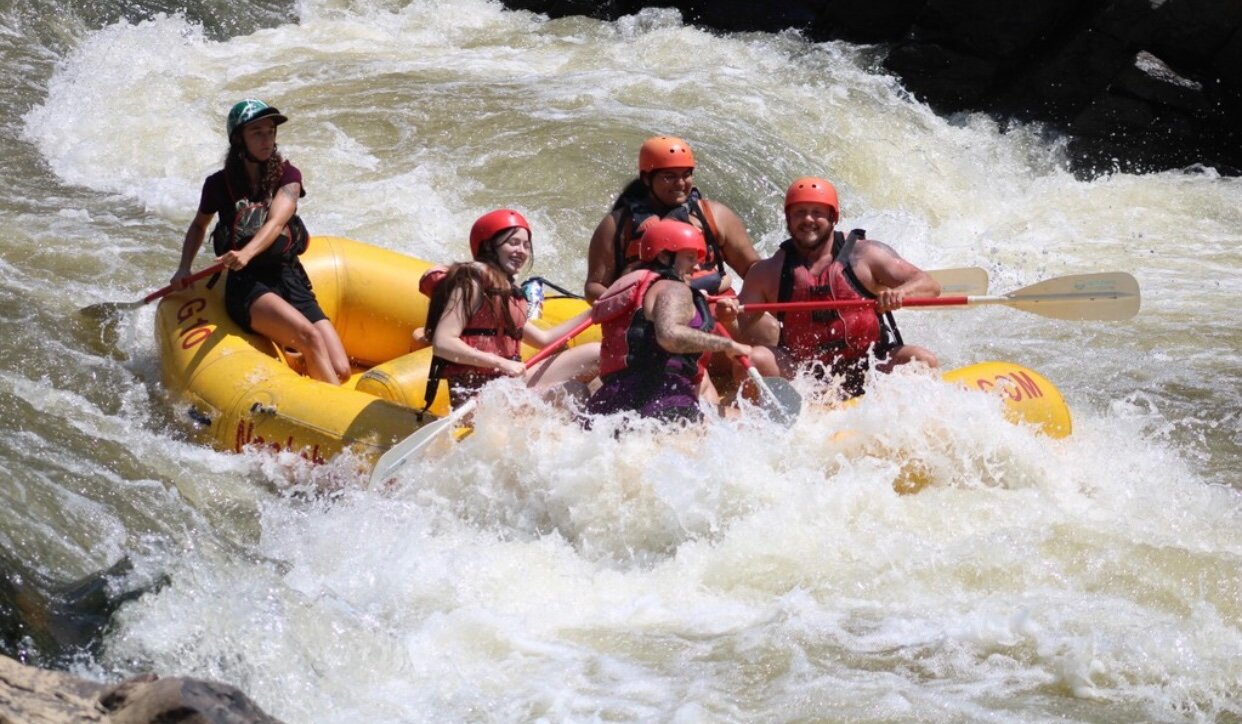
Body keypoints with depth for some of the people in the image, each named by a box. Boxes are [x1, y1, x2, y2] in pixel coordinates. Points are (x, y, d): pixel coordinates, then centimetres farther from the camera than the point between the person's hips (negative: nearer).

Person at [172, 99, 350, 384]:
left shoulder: (287, 176, 6)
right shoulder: (220, 184, 5)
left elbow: (276, 222, -15)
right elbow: (199, 225, 26)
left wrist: (248, 253, -34)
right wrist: (184, 268, 10)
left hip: (291, 280, 3)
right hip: (247, 285, -3)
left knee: (340, 371, -13)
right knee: (309, 335, -33)